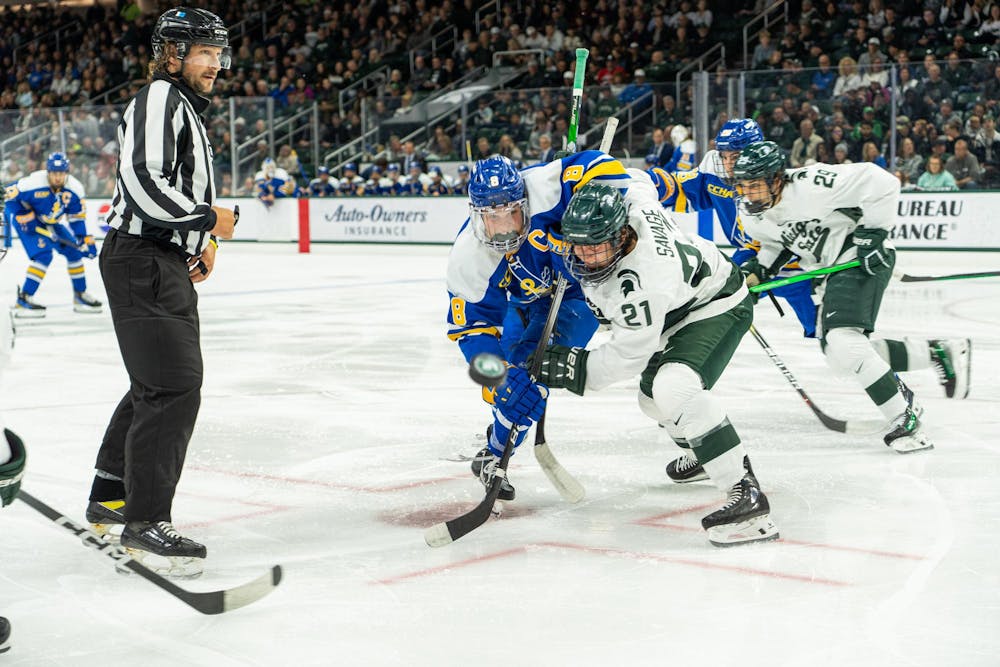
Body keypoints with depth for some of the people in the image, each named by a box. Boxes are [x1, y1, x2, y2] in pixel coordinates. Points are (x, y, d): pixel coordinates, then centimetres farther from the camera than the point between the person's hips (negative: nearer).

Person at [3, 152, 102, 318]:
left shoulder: (75, 189, -15)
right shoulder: (33, 183, -31)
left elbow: (77, 217, -3)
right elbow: (10, 195, -18)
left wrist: (85, 240, -9)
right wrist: (24, 217, -21)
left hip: (50, 223, 6)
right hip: (26, 219, -6)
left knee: (74, 250, 3)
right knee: (43, 254, -24)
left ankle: (80, 296, 18)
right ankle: (23, 300, -21)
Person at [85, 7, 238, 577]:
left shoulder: (186, 108, 23)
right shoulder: (159, 98, -11)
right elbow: (143, 181, -24)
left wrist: (201, 244, 17)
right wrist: (209, 219, -14)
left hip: (166, 262, 11)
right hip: (142, 264, -11)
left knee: (156, 386, 19)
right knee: (175, 387, -16)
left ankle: (110, 497, 31)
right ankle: (144, 521, -12)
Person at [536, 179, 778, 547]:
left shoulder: (641, 282, -41)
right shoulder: (624, 200, -21)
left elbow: (630, 353, -29)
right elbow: (636, 178, 4)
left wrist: (577, 368, -24)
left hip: (717, 306, -10)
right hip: (676, 309, 10)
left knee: (674, 388, -35)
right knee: (653, 396, 24)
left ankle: (745, 493, -33)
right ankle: (706, 452, 54)